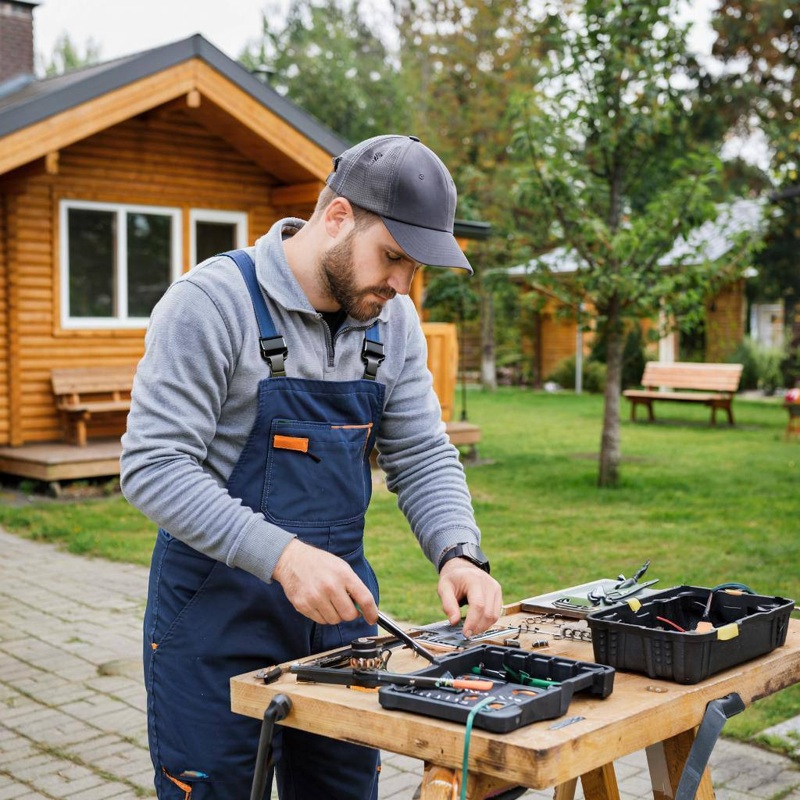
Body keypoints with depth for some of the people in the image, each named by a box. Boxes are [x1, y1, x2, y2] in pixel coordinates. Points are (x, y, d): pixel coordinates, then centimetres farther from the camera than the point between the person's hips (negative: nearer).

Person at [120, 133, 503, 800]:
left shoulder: (394, 320, 2)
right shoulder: (214, 300, -17)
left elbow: (422, 457, 5)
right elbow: (153, 466, -21)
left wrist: (459, 553, -13)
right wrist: (281, 556, -31)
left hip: (338, 606, 6)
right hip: (218, 616, -5)